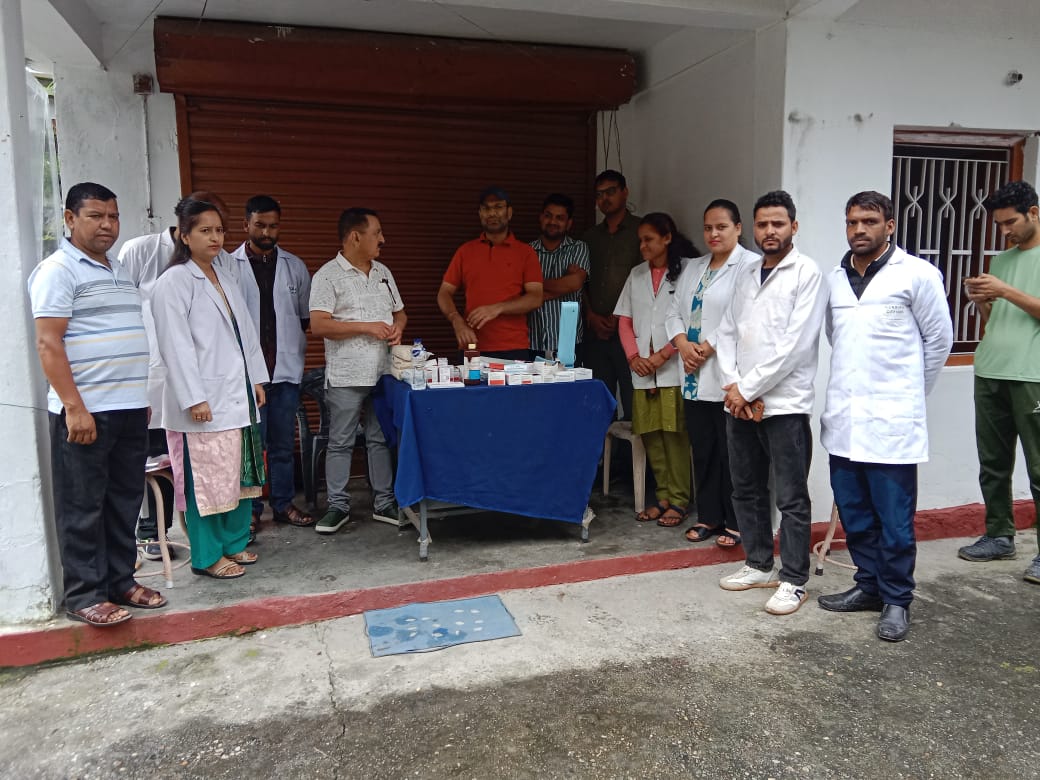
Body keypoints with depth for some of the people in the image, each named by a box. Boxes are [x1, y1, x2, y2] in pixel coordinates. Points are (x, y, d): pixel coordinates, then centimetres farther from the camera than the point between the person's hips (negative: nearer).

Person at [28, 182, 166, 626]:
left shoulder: (120, 271, 18)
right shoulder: (58, 270, -6)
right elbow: (48, 344, -13)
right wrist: (74, 407, -19)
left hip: (129, 409, 8)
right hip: (84, 412, -7)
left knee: (125, 502, 12)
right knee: (83, 507, 1)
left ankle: (120, 581, 23)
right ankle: (84, 596, 11)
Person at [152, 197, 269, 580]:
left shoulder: (225, 278, 14)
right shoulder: (173, 282, -8)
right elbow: (176, 345, -14)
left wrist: (257, 379, 11)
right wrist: (194, 398, -17)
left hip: (238, 394, 8)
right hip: (204, 400, -8)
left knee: (241, 472, 13)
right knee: (207, 479, -1)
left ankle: (235, 543, 27)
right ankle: (207, 556, 13)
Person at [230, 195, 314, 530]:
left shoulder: (295, 266, 10)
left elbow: (306, 316, 14)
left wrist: (297, 350, 4)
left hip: (286, 368, 3)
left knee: (283, 442, 10)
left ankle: (284, 504, 21)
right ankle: (250, 509, 13)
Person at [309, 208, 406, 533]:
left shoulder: (383, 273, 14)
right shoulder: (328, 276, -6)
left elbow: (399, 312, 22)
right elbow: (319, 325, -14)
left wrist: (398, 326, -2)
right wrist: (367, 327, -16)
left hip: (383, 372, 6)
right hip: (346, 376, -5)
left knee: (381, 440, 12)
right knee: (340, 443, 3)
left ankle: (384, 502, 21)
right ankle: (338, 506, 14)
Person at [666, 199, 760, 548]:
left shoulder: (750, 266, -6)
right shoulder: (693, 267, 18)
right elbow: (675, 312, 14)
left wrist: (706, 348, -13)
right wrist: (684, 345, -4)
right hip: (695, 378, 7)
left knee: (731, 453, 1)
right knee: (703, 451, 12)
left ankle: (735, 523, 13)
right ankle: (708, 516, 24)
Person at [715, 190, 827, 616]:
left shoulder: (807, 274, -6)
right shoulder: (745, 274, 13)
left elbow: (795, 344, -14)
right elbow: (726, 333, 10)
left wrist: (748, 388, -13)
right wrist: (733, 386, -4)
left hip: (784, 404, -6)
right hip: (740, 402, 7)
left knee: (791, 499, 2)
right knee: (747, 490, 15)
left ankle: (793, 581, 13)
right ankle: (758, 564, 30)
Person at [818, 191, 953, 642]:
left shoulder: (917, 274, -4)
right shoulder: (834, 279, 10)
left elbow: (939, 339, 3)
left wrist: (909, 392, 10)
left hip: (891, 421, -5)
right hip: (842, 419, 5)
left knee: (894, 520, 1)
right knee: (854, 515, 13)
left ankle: (897, 600, 16)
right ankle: (868, 586, 29)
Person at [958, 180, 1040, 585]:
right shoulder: (1001, 259, 18)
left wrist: (1006, 291, -13)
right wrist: (981, 300, 1)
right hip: (990, 373, 6)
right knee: (992, 464, 10)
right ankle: (999, 535, 21)